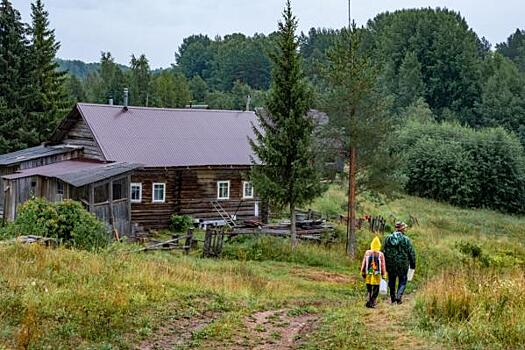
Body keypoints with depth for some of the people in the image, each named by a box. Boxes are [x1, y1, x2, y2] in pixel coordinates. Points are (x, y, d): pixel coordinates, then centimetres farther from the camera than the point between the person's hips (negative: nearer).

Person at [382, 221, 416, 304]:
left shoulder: (388, 238, 0)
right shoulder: (406, 239, -10)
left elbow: (384, 252, 5)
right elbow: (411, 253, -6)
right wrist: (413, 264, 6)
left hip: (390, 264, 3)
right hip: (403, 264, -3)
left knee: (392, 281, 16)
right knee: (402, 281, 10)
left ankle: (393, 299, 23)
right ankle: (399, 297, -4)